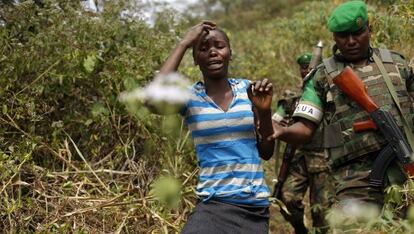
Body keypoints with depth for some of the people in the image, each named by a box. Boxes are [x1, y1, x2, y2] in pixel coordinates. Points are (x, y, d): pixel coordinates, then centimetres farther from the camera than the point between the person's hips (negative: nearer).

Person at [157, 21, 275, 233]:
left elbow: (266, 152, 9)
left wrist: (264, 111, -9)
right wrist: (184, 44, -16)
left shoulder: (247, 89, 5)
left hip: (256, 207, 3)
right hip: (214, 205, -3)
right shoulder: (190, 96, -1)